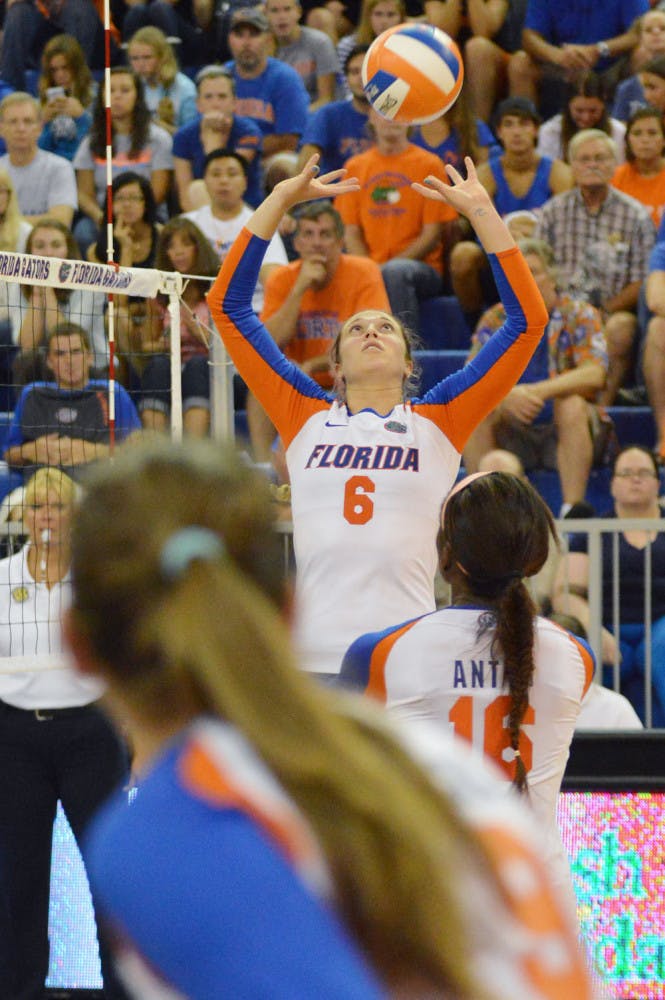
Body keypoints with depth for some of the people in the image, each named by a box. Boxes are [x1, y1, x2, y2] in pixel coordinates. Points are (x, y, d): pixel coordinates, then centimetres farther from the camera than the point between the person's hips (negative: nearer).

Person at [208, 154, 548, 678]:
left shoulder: (438, 422, 11)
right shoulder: (306, 417, 14)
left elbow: (528, 320, 8)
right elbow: (228, 303, 15)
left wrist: (481, 211, 6)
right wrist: (280, 200, 11)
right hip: (315, 660, 1)